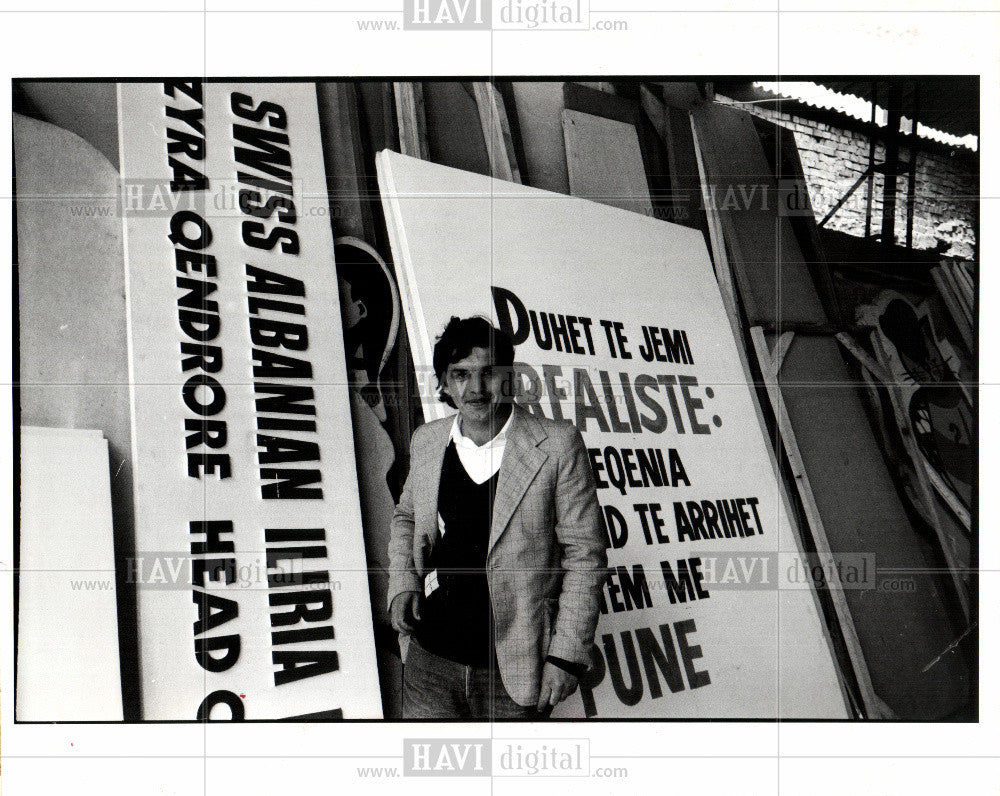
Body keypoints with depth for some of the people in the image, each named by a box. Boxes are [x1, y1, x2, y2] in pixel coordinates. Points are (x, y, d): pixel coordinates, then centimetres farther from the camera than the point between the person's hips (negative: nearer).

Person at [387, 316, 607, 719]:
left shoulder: (557, 444, -9)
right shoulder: (426, 441, 5)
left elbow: (584, 552, -7)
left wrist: (567, 656, -10)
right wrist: (403, 582, 4)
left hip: (514, 672, -3)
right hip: (429, 662, 4)